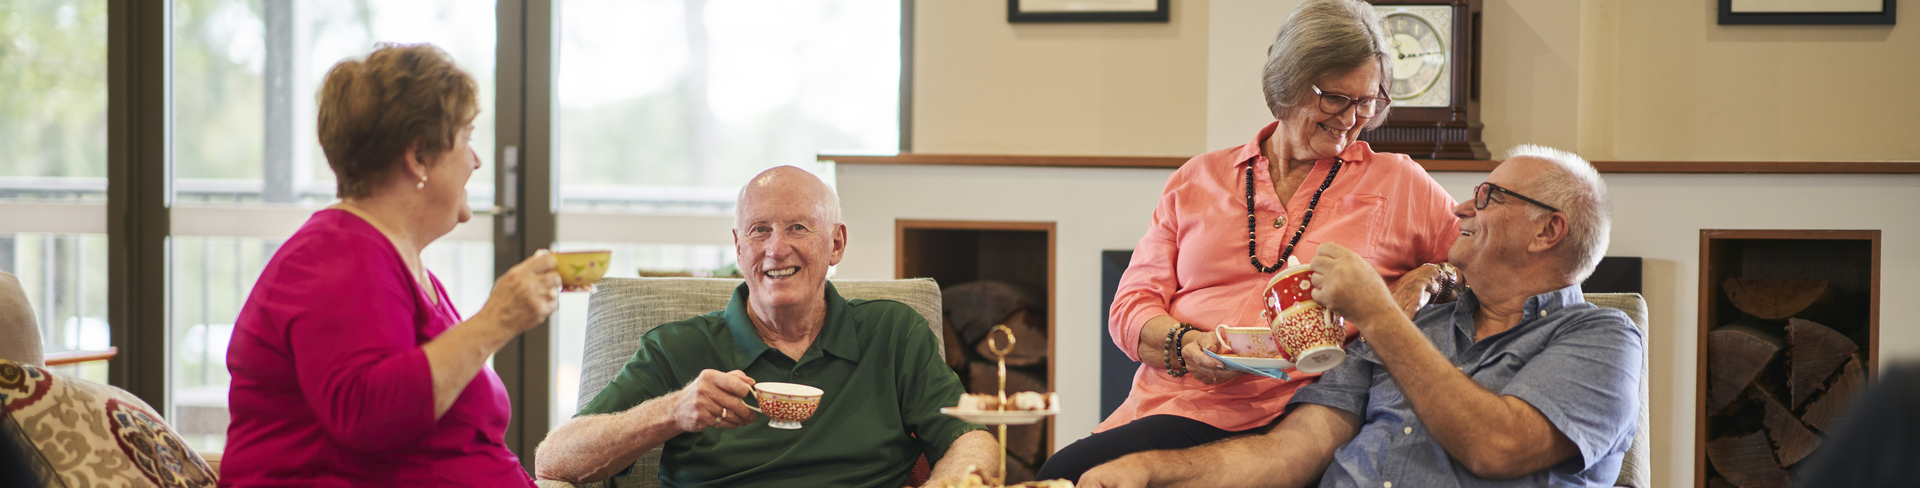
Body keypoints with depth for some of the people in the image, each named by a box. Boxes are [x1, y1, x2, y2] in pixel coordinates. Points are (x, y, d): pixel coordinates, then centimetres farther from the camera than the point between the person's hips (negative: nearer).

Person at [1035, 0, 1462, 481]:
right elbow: (1133, 305, 13)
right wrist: (1182, 343, -9)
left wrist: (1429, 278, -4)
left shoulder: (1400, 184, 14)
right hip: (1164, 401, 4)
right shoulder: (1198, 180, 19)